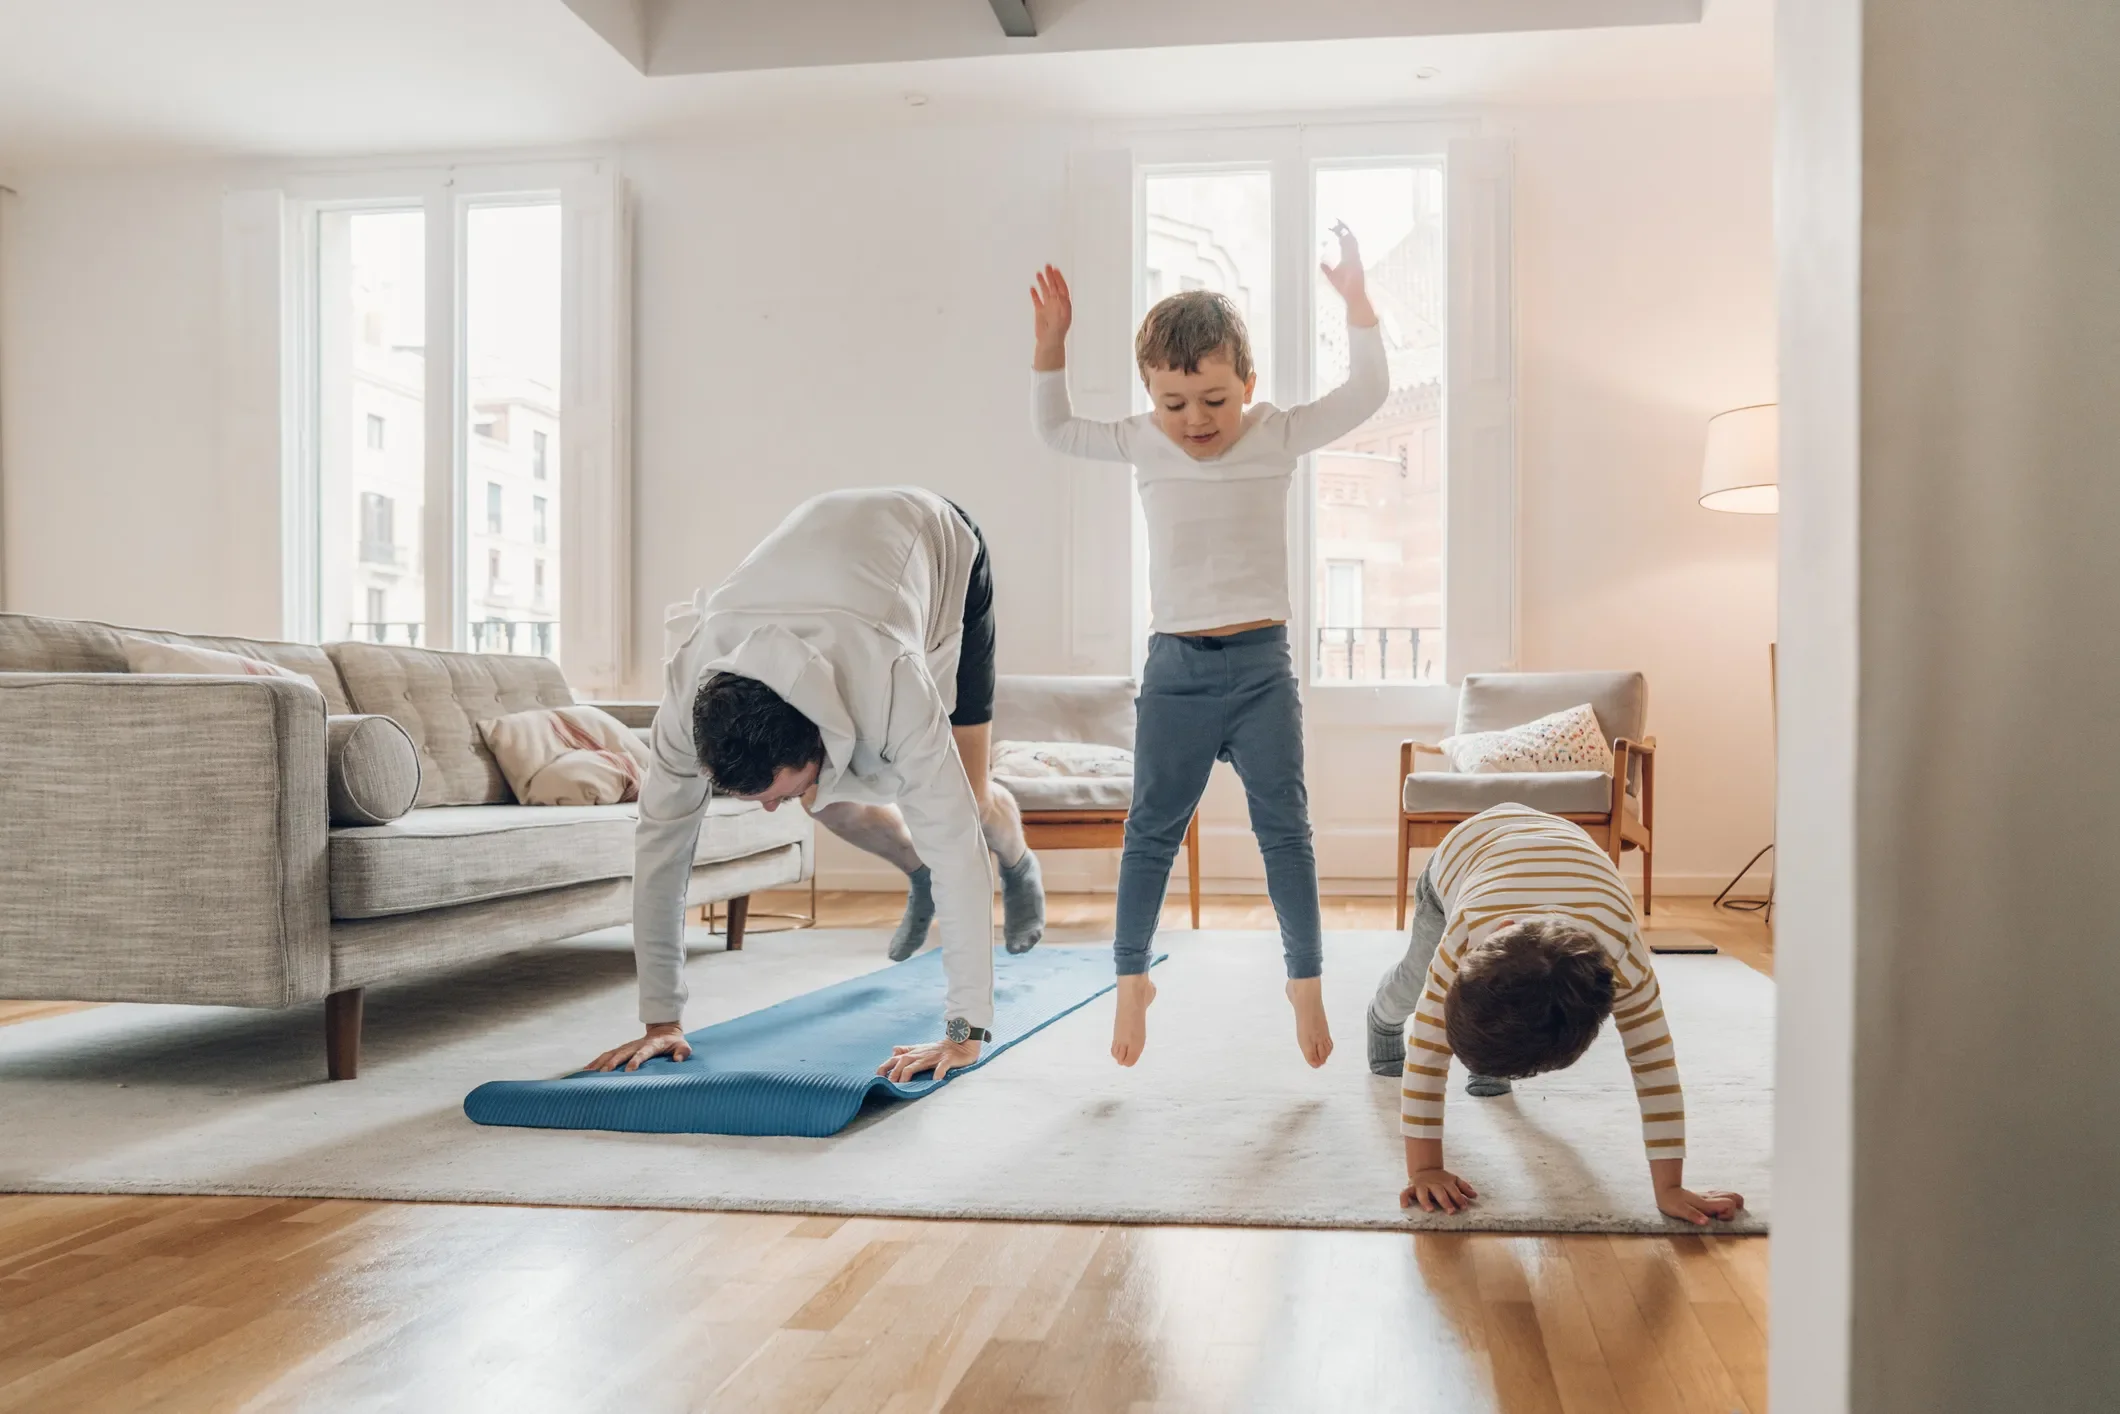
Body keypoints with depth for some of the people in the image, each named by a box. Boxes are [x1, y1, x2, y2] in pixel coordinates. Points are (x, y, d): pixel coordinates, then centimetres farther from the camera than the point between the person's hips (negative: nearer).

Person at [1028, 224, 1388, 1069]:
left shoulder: (1278, 436, -1)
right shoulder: (1142, 444, 3)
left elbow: (1367, 394, -2)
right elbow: (1055, 429, 15)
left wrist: (1355, 299, -10)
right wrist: (1050, 342, 3)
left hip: (1261, 661, -1)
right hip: (1175, 665, 1)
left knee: (1284, 828, 3)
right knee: (1151, 830, 6)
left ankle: (1305, 981, 15)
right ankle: (1132, 978, 20)